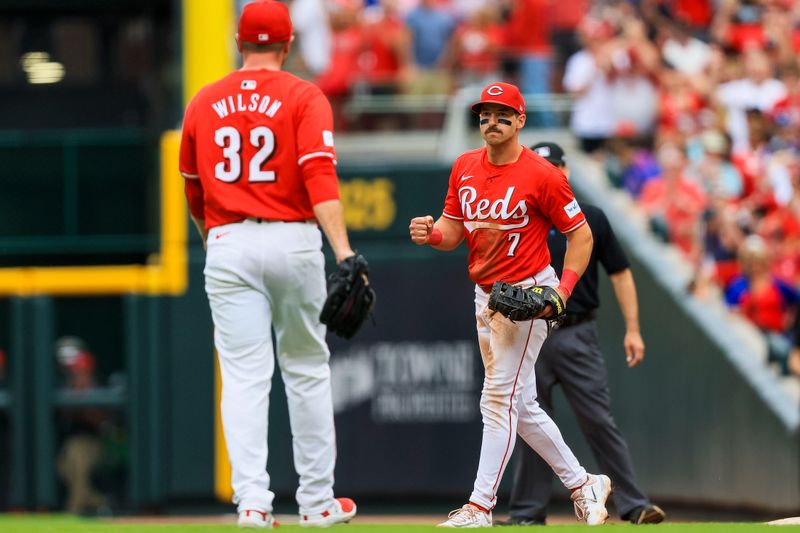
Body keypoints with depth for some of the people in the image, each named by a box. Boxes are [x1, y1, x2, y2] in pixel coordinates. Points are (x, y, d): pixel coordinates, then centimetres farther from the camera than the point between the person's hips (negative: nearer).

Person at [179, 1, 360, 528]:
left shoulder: (203, 104, 9)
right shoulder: (304, 97, -2)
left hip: (228, 247, 2)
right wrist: (343, 251, -23)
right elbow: (320, 178, -16)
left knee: (244, 376, -2)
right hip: (293, 241, -2)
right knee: (307, 370, 11)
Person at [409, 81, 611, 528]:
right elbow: (454, 232, 10)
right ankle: (583, 484, 26)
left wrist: (562, 290, -19)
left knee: (500, 398, -12)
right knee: (520, 406, 13)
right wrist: (430, 234, -14)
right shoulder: (464, 168, 6)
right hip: (486, 295, 8)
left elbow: (580, 233, -8)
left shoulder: (541, 175, -13)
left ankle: (480, 508, -13)